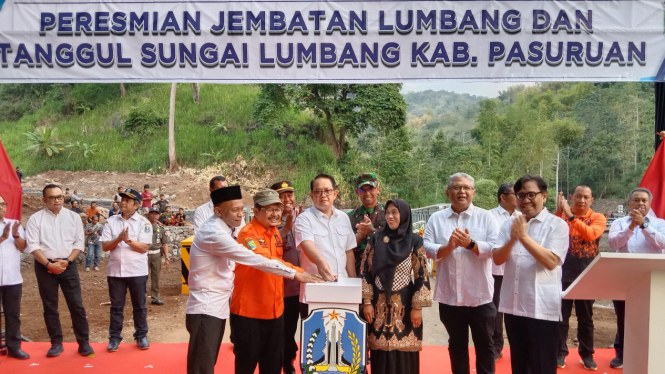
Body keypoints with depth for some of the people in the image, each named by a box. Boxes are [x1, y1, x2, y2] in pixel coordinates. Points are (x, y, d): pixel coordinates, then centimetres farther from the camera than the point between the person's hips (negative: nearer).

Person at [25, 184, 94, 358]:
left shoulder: (73, 217, 5)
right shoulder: (35, 219, 1)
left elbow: (79, 243, 4)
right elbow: (32, 245, -6)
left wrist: (67, 261, -10)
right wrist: (48, 264, -15)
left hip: (68, 265, 0)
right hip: (44, 267, 0)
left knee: (76, 305, -1)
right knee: (50, 307, 7)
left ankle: (84, 343, 6)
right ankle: (56, 344, 17)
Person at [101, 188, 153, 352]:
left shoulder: (143, 222, -3)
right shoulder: (111, 221, 5)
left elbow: (144, 248, -10)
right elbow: (105, 246, 0)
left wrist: (129, 240, -22)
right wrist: (118, 239, -17)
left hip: (137, 271, -2)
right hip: (115, 271, 2)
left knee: (139, 306, 8)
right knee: (116, 306, 9)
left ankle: (141, 335, 19)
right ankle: (114, 337, 18)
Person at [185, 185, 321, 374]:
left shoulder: (220, 229, 10)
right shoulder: (214, 233, -21)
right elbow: (254, 260, -24)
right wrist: (294, 274, -22)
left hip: (216, 308, 10)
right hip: (206, 309, -10)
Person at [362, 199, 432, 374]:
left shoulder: (415, 241, -3)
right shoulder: (376, 238, 3)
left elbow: (422, 275, -4)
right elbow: (366, 271, 3)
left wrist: (417, 307, -8)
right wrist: (367, 302, -2)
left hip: (404, 303, -2)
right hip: (380, 303, 2)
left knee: (404, 352, 4)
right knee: (381, 351, 6)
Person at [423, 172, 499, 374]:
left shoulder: (486, 217, 0)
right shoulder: (436, 219, 4)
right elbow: (426, 248, -5)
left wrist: (470, 244, -22)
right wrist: (448, 247, -21)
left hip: (480, 296, -2)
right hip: (449, 296, 2)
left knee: (484, 344, 10)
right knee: (456, 344, 17)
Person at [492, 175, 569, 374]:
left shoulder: (557, 225, -7)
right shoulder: (509, 224, 7)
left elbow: (551, 261, -18)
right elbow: (497, 259, -1)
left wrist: (524, 237, -21)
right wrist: (512, 240, -18)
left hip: (542, 307, -5)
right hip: (513, 304, 5)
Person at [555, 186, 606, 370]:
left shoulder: (598, 218, -1)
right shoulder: (562, 215, 1)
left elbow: (590, 234, -21)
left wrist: (571, 216, -26)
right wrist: (559, 212, -23)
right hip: (564, 273, 0)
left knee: (585, 316, 10)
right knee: (561, 314, 4)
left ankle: (586, 354, 21)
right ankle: (560, 353, 13)